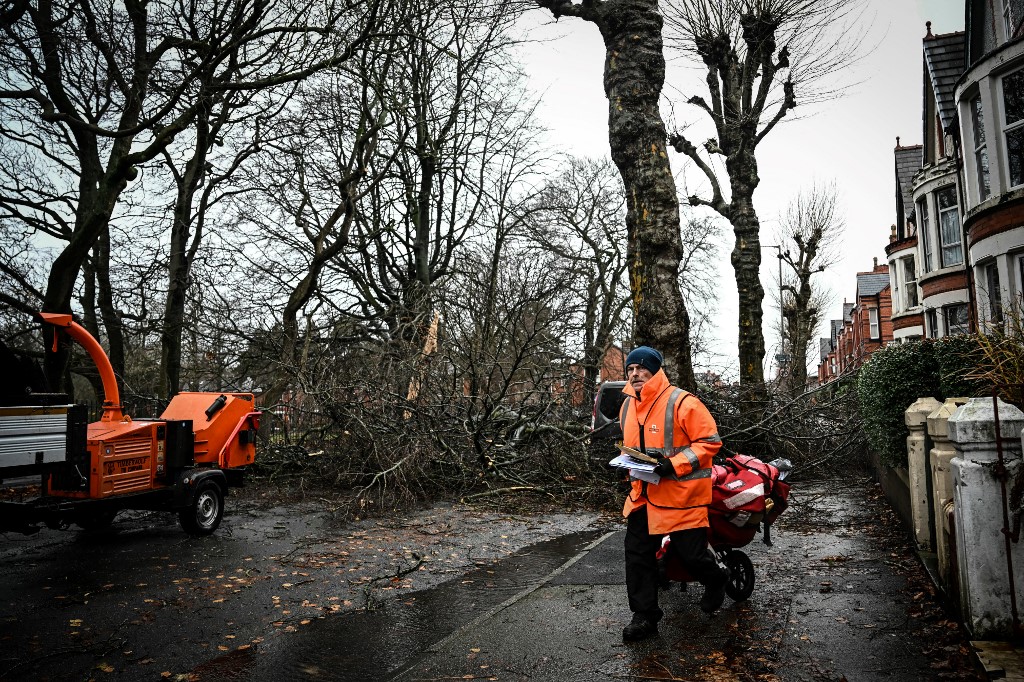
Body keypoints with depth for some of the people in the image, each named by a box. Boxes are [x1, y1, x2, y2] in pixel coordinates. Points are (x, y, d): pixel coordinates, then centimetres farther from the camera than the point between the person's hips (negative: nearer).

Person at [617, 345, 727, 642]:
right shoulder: (628, 406, 7)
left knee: (691, 553, 6)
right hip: (645, 492, 6)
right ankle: (644, 616, 17)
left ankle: (715, 581, 41)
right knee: (637, 553, 3)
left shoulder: (682, 403, -17)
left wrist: (674, 465, -24)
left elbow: (710, 441, -16)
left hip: (682, 493, -6)